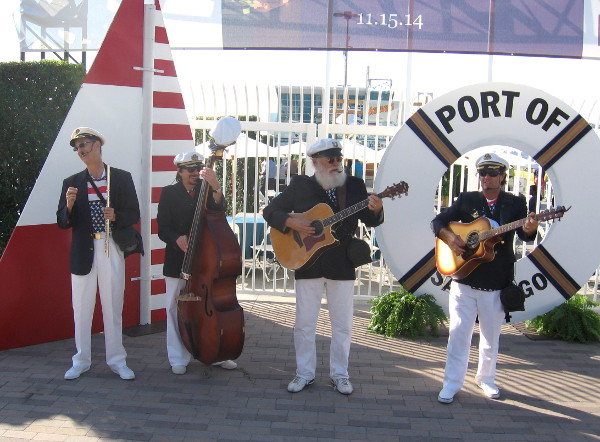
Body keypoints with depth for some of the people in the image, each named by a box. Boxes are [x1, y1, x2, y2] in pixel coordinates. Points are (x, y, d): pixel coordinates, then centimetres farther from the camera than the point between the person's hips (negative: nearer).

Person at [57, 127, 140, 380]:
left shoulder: (122, 178, 2)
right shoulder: (72, 183, 6)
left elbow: (133, 215, 3)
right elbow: (63, 223, 4)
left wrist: (116, 216, -17)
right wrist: (69, 206, -16)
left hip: (111, 250, -1)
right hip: (83, 252, 2)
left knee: (113, 307, 5)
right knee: (81, 308, 7)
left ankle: (116, 360, 17)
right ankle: (81, 361, 21)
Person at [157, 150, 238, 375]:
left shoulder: (206, 190, 7)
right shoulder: (169, 193, 3)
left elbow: (219, 209, -14)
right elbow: (163, 228, -2)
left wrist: (216, 187, -33)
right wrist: (177, 239, -22)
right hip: (178, 261, -1)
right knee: (176, 309, 2)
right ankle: (178, 359, 15)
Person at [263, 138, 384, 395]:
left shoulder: (354, 186, 4)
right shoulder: (300, 186, 1)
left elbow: (369, 221, 4)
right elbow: (270, 211, 3)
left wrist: (376, 210, -19)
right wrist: (292, 222, -15)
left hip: (342, 265, 1)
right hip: (308, 264, -1)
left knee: (343, 325, 7)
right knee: (304, 323, 6)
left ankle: (339, 374, 21)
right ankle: (305, 373, 20)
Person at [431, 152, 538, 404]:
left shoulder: (515, 203, 2)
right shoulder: (466, 200, 4)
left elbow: (524, 234, -13)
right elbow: (438, 222, 6)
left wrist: (530, 229, -37)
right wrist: (449, 237, -14)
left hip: (497, 284, 1)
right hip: (464, 281, 0)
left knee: (491, 337, 14)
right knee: (459, 334, 1)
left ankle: (485, 378, 33)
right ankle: (452, 383, 12)